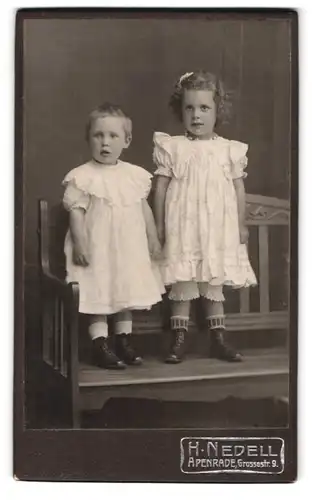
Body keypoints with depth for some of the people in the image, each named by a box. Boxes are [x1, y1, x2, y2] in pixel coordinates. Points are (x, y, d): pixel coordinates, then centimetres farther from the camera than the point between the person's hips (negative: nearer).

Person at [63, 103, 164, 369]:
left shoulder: (135, 174, 4)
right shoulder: (82, 177, -10)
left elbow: (144, 208, 10)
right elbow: (77, 212, -11)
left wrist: (153, 239, 11)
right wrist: (80, 244, -17)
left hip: (130, 248, 5)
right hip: (97, 248, -5)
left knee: (128, 293, 14)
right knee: (98, 295, 0)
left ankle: (124, 340, 27)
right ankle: (100, 345, 10)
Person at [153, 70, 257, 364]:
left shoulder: (229, 150, 4)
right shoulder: (172, 147, -1)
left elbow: (238, 188, 8)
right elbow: (161, 186, 1)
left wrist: (241, 225, 8)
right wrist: (159, 225, -1)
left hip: (218, 227, 2)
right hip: (182, 226, -2)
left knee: (214, 282, 11)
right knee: (182, 282, 0)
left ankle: (218, 339, 21)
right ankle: (178, 340, 10)